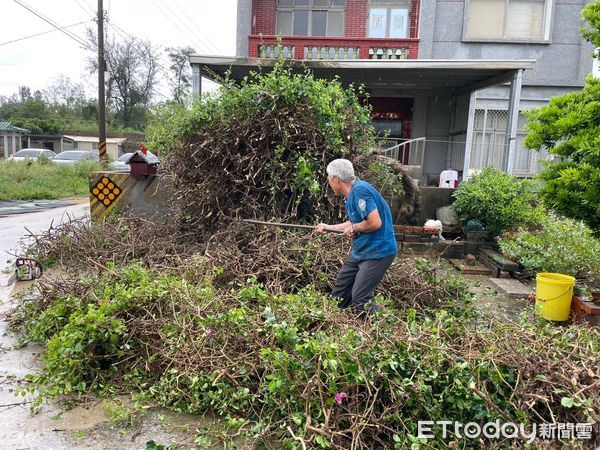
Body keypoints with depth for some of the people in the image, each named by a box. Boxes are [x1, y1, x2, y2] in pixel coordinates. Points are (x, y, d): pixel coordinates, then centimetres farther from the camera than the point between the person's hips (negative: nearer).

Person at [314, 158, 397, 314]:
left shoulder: (360, 190, -22)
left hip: (378, 251, -10)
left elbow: (375, 222, -30)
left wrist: (354, 229, -13)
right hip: (360, 251, 10)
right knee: (339, 293, 13)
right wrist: (327, 227, 22)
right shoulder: (352, 193, 9)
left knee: (359, 300, -8)